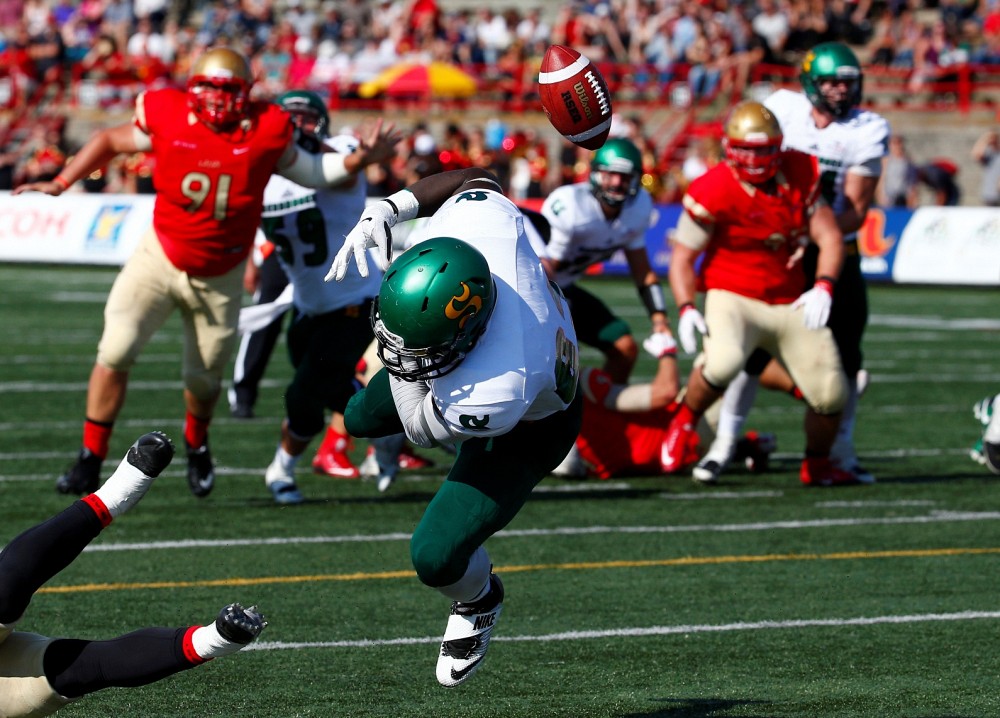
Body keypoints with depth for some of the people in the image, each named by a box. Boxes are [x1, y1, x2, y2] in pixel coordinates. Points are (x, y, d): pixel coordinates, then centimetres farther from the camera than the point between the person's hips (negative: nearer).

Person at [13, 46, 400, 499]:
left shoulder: (264, 132, -13)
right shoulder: (167, 119, -13)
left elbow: (310, 172, 2)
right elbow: (110, 141, 3)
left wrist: (361, 158, -12)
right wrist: (61, 183, -4)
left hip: (219, 277, 1)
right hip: (160, 258, -1)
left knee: (204, 378, 12)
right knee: (116, 350, -16)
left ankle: (196, 445, 46)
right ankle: (90, 461, -4)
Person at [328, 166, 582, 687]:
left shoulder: (496, 396, -51)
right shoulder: (483, 216, -42)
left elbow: (421, 427, -28)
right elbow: (475, 177, -15)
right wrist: (387, 210, -24)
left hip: (528, 428, -6)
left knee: (435, 557, -10)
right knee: (363, 419, 26)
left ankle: (477, 601, 28)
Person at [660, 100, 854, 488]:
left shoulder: (800, 174, -2)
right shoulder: (713, 191, -16)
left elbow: (830, 237, -1)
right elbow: (683, 256, -9)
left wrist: (824, 287, -19)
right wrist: (686, 310, -24)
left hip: (791, 304, 5)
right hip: (733, 298, -5)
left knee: (830, 394, 1)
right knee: (723, 361, -37)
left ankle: (817, 466, 31)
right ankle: (684, 423, -6)